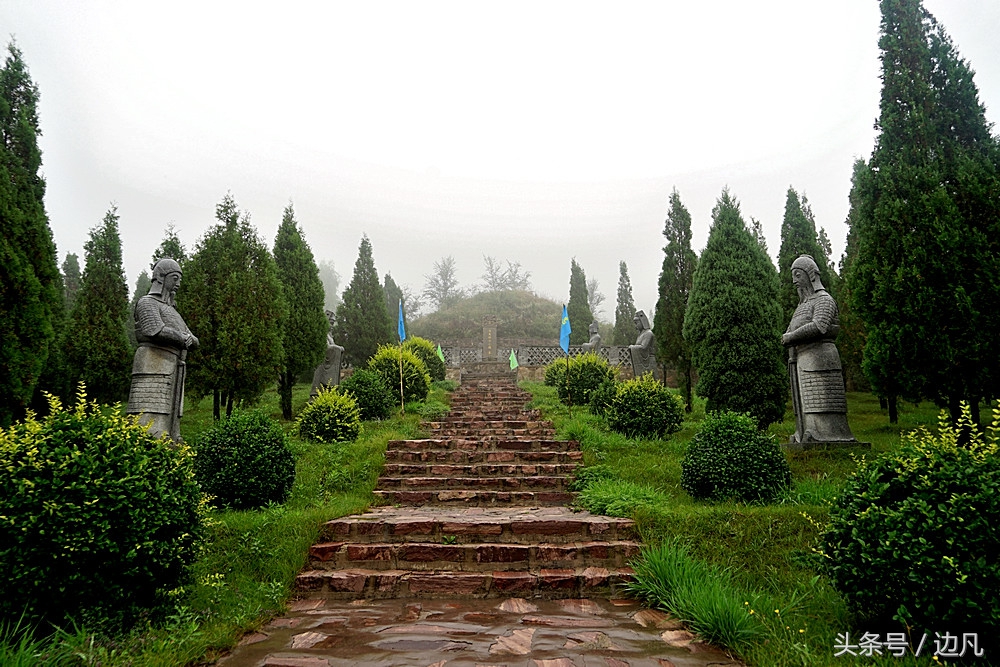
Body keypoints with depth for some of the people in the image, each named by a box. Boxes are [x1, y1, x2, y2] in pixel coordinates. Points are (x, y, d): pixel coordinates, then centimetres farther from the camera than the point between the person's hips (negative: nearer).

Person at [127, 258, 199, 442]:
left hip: (172, 376, 9)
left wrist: (188, 338, -3)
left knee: (168, 430, 2)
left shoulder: (171, 311, 28)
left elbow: (194, 342, 20)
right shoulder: (147, 303, 1)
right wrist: (181, 338, -2)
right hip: (154, 372, -9)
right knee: (150, 429, -17)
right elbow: (157, 331, -18)